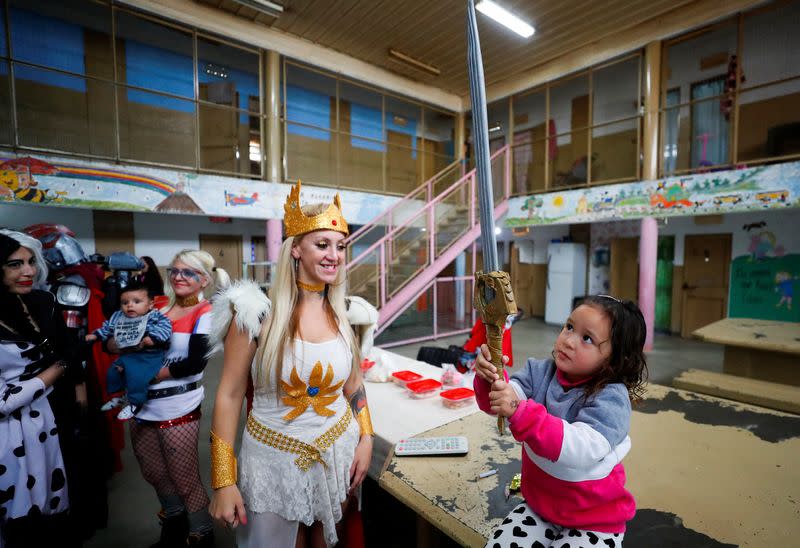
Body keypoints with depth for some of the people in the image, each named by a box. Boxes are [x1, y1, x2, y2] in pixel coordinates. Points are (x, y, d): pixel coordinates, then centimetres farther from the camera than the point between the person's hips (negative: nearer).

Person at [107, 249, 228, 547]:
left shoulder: (206, 313, -11)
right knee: (153, 472, 23)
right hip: (141, 406, 6)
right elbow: (110, 342, 5)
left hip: (178, 410, -6)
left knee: (185, 479, 8)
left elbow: (194, 363, -20)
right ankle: (174, 520, 49)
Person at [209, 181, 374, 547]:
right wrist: (223, 481, -10)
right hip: (274, 459, -3)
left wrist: (365, 439, 1)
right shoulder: (257, 311, -17)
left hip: (338, 455, 3)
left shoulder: (345, 314, -5)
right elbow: (229, 395, -11)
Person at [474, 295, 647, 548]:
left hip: (594, 521, -3)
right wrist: (491, 379, -41)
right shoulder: (541, 372, -8)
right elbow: (498, 403, -19)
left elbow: (580, 449, -39)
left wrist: (520, 412, -51)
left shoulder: (611, 398, -23)